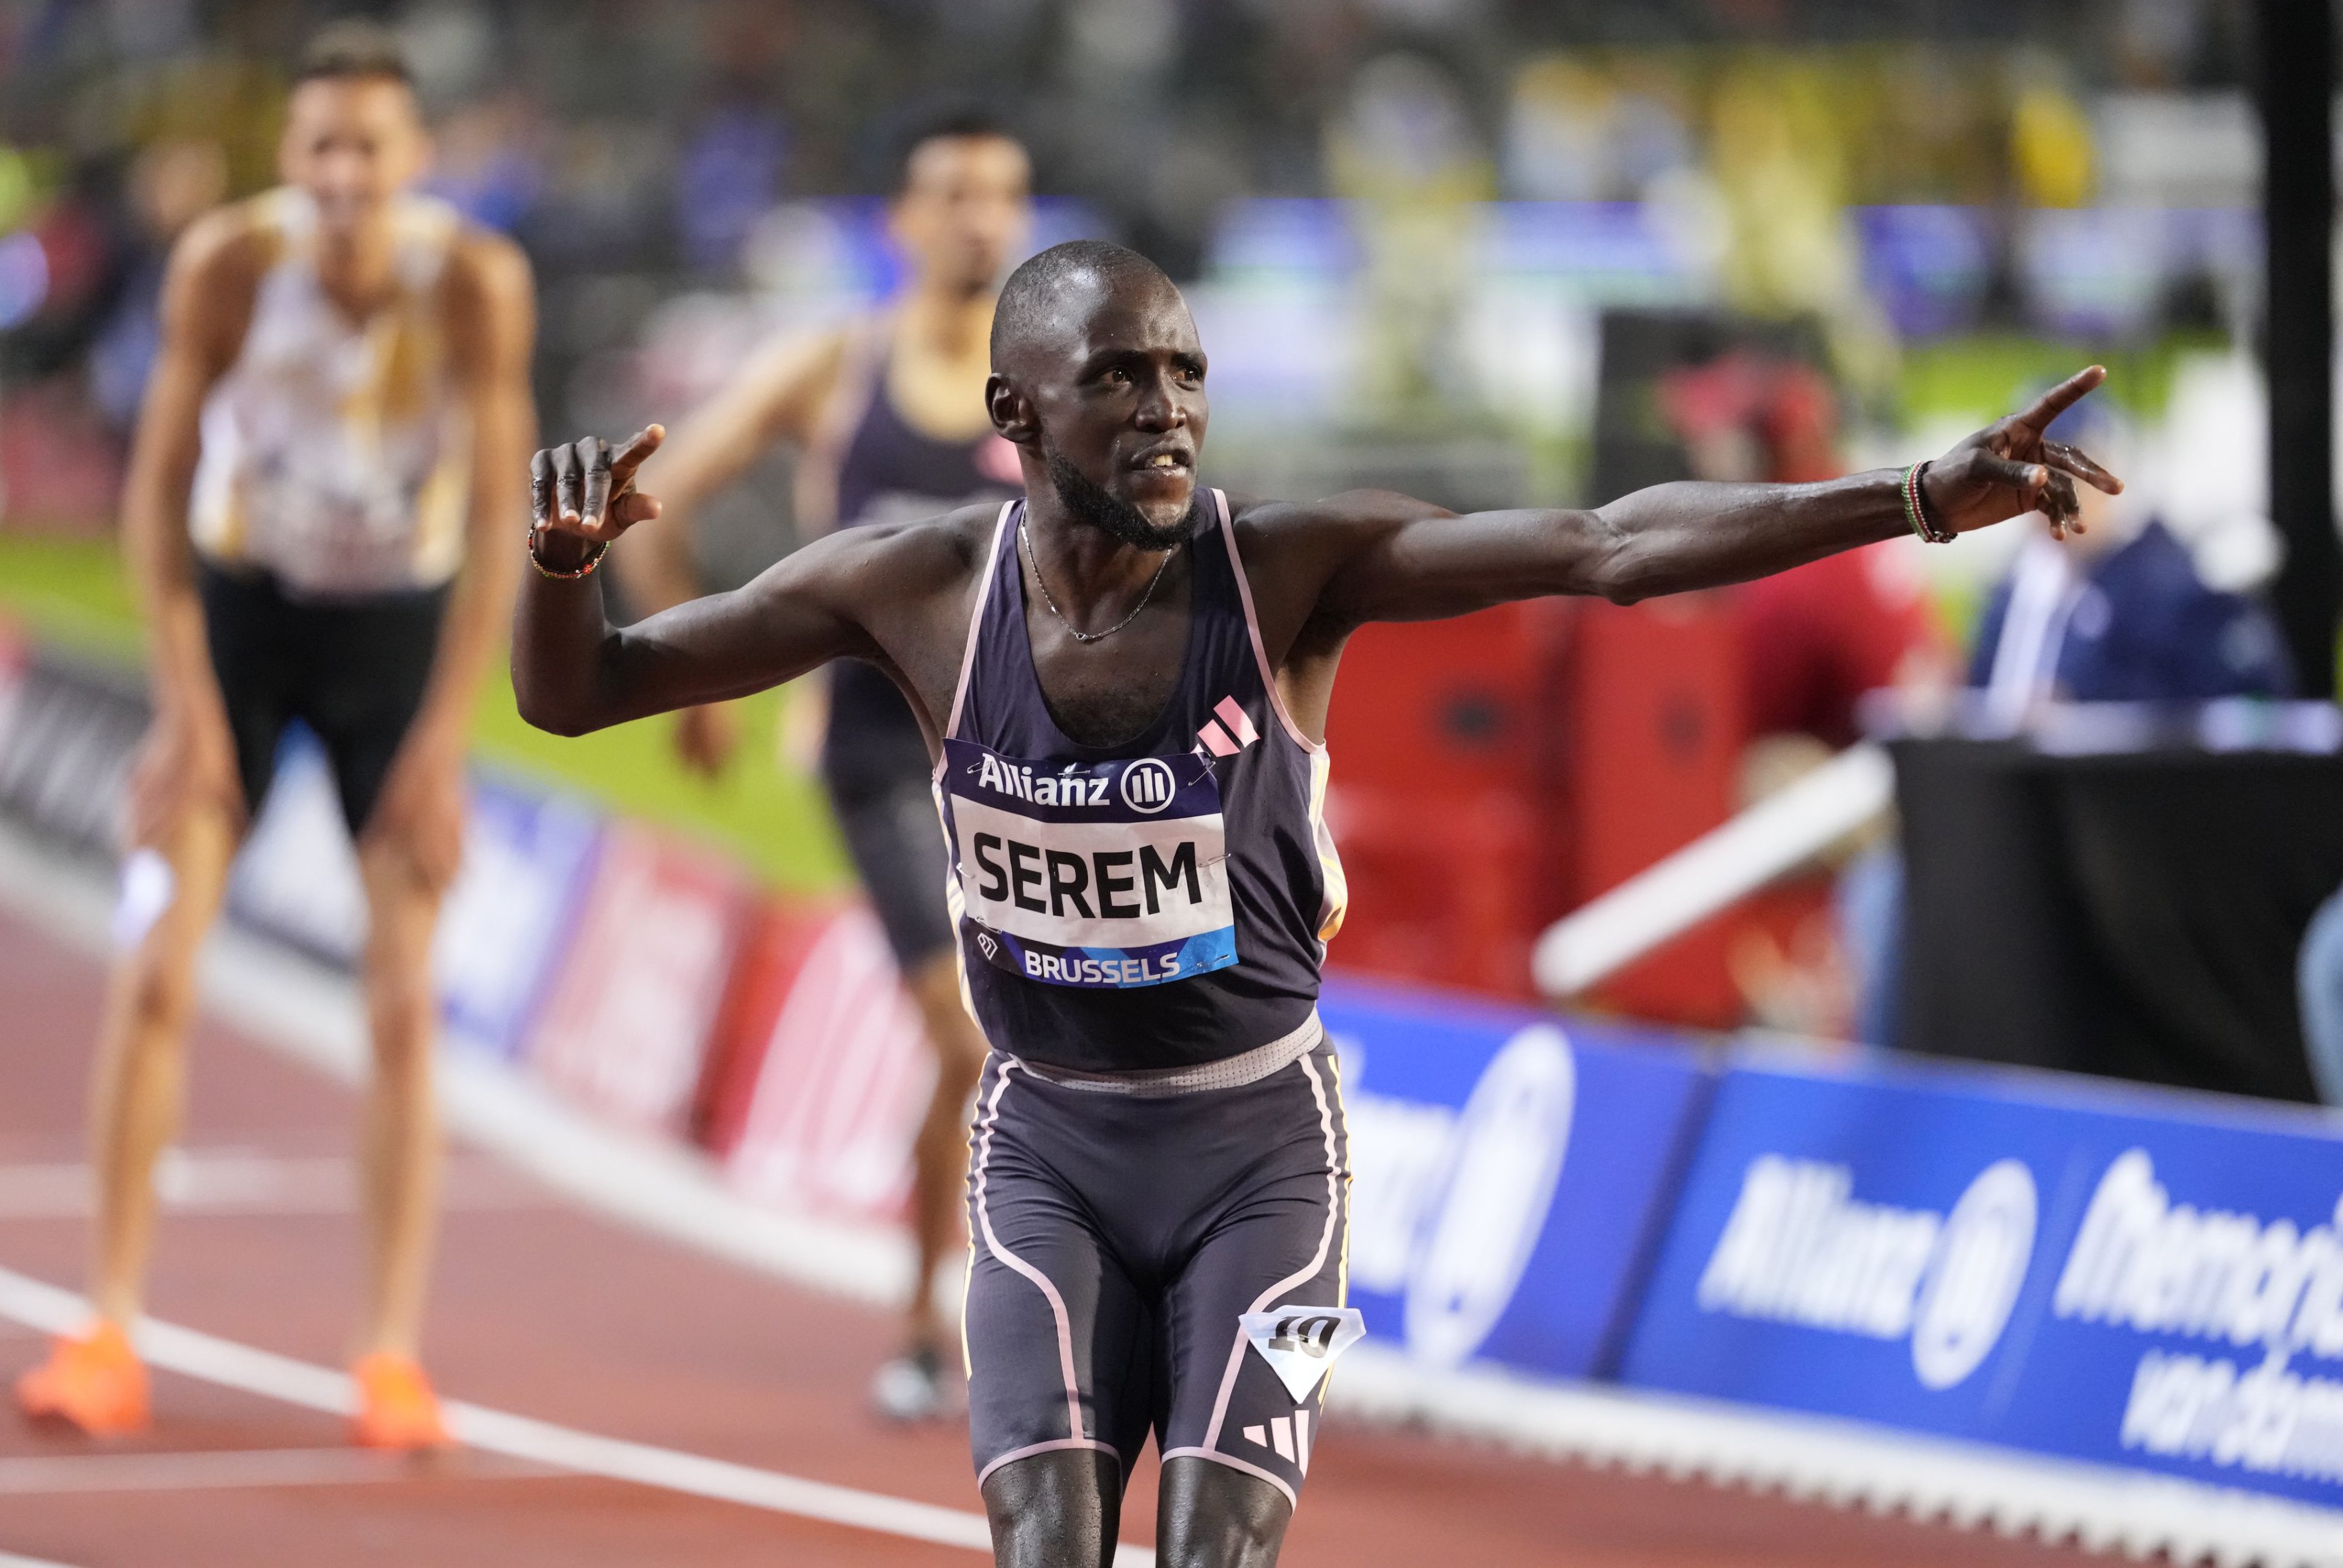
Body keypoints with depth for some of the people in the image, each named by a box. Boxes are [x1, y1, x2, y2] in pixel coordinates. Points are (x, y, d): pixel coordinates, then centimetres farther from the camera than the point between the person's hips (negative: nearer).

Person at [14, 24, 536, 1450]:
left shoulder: (477, 284, -22)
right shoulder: (228, 264, -20)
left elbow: (498, 526, -18)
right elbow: (160, 488, -11)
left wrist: (443, 741, -19)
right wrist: (186, 706, -13)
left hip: (400, 629, 0)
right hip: (238, 607, 0)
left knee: (404, 998, -7)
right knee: (156, 967, -9)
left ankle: (396, 1355, -5)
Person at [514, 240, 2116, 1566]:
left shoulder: (1291, 567, -17)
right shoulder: (918, 588, -12)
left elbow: (1606, 548, -26)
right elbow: (574, 695, -5)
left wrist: (1921, 499, -35)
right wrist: (564, 557, -28)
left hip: (1258, 1145, -1)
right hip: (1050, 1147, 1)